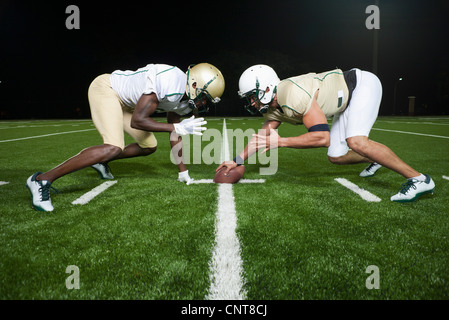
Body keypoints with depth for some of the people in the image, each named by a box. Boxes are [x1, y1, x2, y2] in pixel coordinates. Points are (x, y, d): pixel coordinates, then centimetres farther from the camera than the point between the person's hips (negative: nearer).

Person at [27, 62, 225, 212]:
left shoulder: (183, 100, -2)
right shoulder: (168, 83, -31)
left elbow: (173, 136, 8)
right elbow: (137, 121, -30)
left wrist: (183, 172, 11)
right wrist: (179, 128, -29)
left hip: (124, 101, 9)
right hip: (106, 88, -9)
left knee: (149, 146, 7)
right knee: (114, 148, -26)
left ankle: (100, 161, 28)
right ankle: (43, 180, -19)